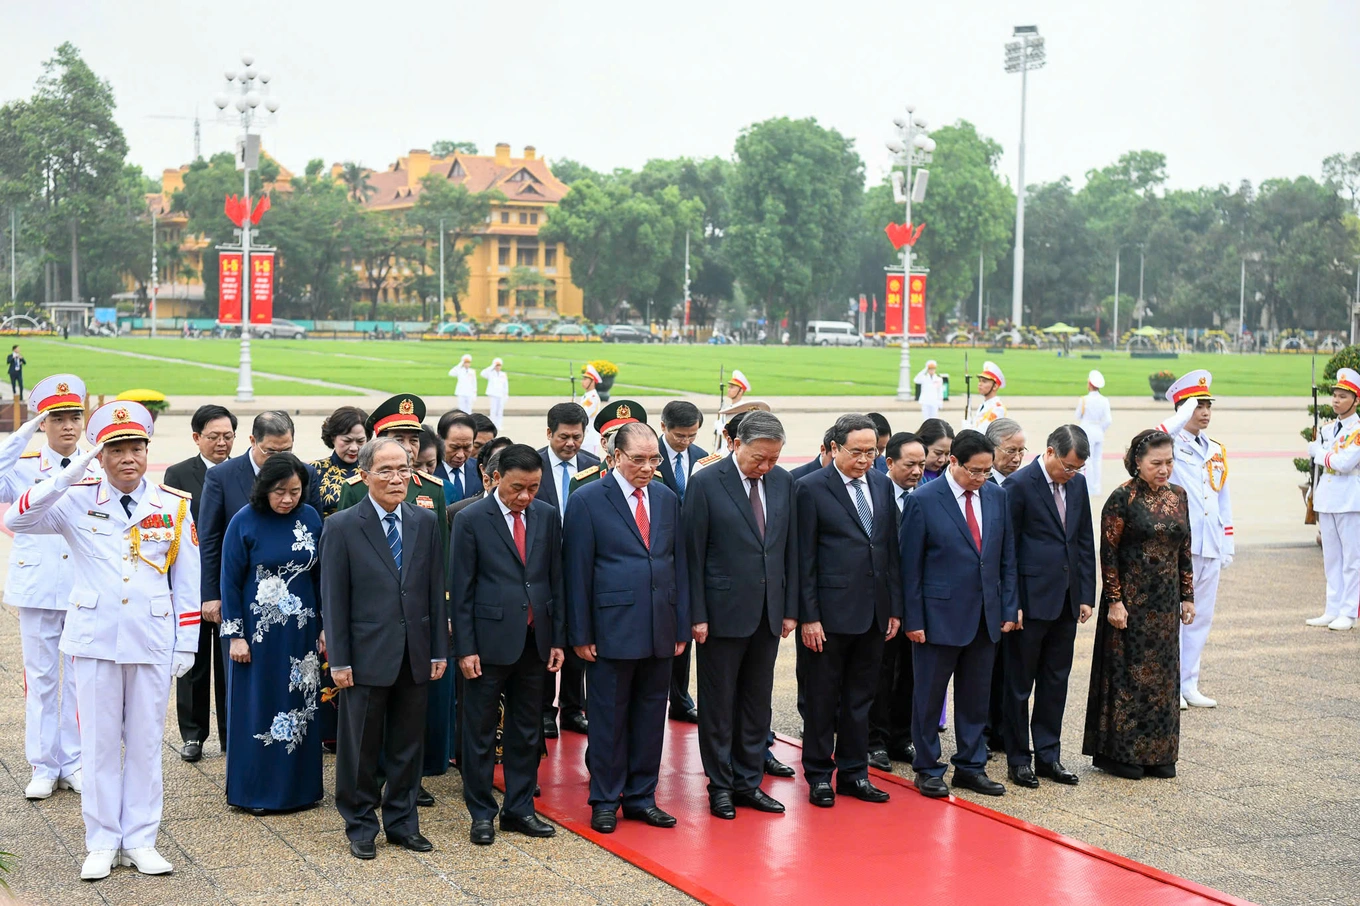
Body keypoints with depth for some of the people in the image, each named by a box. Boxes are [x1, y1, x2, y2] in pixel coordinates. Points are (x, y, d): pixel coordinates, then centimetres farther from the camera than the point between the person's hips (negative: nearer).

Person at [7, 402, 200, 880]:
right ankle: (102, 843, 17)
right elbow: (18, 520, -17)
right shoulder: (78, 500, -2)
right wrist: (71, 473, -24)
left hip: (153, 642, 1)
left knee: (145, 743, 8)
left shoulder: (175, 506, 1)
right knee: (99, 743, 6)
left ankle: (140, 841, 18)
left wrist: (186, 643, 3)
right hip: (95, 641, -1)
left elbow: (187, 581, 5)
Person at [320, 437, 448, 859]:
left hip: (415, 656, 3)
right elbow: (333, 599, -5)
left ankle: (402, 821, 24)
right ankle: (360, 826, 20)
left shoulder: (427, 522, 6)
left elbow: (436, 591, 8)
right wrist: (338, 660, -8)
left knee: (409, 745, 11)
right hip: (367, 655, -3)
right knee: (361, 747, 6)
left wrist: (439, 650, 5)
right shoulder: (341, 527, -5)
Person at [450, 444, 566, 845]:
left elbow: (556, 580, 9)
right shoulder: (471, 520, -7)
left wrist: (558, 639, 5)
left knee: (527, 731, 12)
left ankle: (520, 808, 23)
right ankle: (481, 814, 16)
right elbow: (460, 589, -6)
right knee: (480, 732, 5)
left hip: (534, 641, 4)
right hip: (489, 641, -4)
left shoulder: (547, 516, 5)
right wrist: (465, 648, -10)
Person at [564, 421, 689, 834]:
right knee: (609, 719, 4)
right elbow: (577, 572, -6)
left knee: (650, 716, 11)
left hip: (659, 631, 5)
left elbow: (678, 565, 12)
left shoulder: (667, 499, 10)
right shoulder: (588, 500, -6)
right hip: (612, 629, -5)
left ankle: (641, 797, 22)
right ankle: (605, 801, 16)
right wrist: (580, 635, -9)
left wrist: (681, 627, 8)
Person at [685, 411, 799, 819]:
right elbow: (693, 554, -8)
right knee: (718, 704, 5)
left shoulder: (783, 482, 5)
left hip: (767, 612, 5)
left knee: (757, 702, 12)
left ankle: (748, 782, 22)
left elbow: (790, 548, 10)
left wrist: (790, 609, 7)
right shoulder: (706, 483, -9)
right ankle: (720, 786, 16)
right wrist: (697, 615, -11)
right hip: (723, 612, -5)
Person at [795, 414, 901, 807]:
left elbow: (891, 550, 13)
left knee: (861, 697, 13)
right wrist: (808, 616, -12)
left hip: (873, 613, 5)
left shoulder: (882, 486, 9)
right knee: (822, 698, 6)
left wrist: (895, 608, 9)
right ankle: (819, 775, 17)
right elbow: (804, 559, -8)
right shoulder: (813, 488, -7)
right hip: (830, 612, -5)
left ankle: (854, 773, 23)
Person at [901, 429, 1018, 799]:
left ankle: (971, 765, 24)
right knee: (929, 697, 5)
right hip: (939, 615, -5)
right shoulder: (923, 501, -9)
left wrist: (1009, 609, 6)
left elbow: (1007, 557, 10)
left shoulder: (997, 496, 6)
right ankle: (927, 769, 18)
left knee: (976, 696, 13)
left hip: (985, 616, 5)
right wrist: (913, 619, -10)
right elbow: (910, 566, -8)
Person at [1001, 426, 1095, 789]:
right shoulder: (1019, 484, -11)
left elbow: (1084, 541, 14)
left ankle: (1048, 755, 21)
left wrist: (1086, 595, 9)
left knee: (1056, 682, 12)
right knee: (1019, 684, 4)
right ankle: (1018, 758, 13)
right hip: (1031, 600, -6)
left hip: (1066, 601, 6)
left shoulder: (1077, 484, 8)